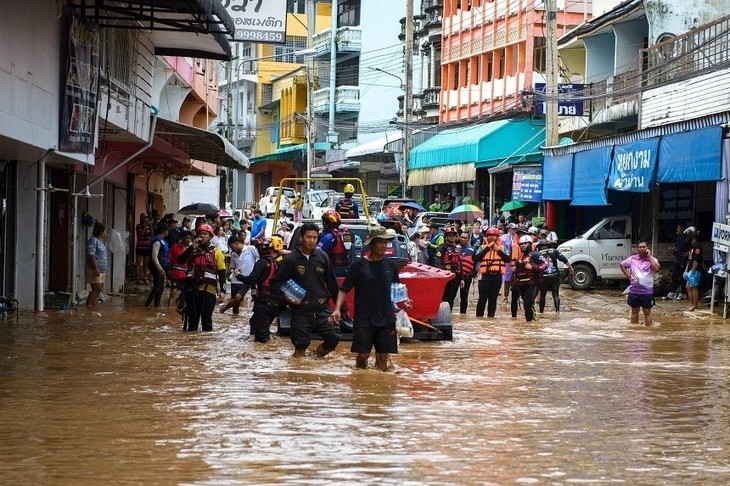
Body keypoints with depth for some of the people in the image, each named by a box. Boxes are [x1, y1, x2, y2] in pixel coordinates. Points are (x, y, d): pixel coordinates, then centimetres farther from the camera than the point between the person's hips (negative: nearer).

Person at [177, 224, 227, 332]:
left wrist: (223, 290, -4)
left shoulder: (216, 252, 8)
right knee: (192, 319, 7)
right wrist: (192, 247, -11)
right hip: (192, 288, 2)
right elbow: (180, 260, -4)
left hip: (208, 289, -2)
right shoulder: (192, 250, 14)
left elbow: (222, 272, 5)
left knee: (207, 319, 0)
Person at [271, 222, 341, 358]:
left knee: (334, 336, -8)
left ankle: (319, 352, 21)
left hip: (322, 308, 2)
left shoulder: (322, 257, 4)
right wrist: (285, 296, -15)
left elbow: (332, 283, 10)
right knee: (300, 346, 0)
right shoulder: (291, 259, -5)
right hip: (301, 311, -2)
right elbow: (276, 282, 2)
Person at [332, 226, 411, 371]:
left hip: (386, 319, 3)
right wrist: (337, 309, -18)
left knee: (382, 357, 3)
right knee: (363, 355, -7)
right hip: (364, 319, -3)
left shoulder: (391, 265, 6)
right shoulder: (359, 264, -4)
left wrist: (403, 302, -2)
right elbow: (344, 289, -4)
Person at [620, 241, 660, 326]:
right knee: (634, 311, 13)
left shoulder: (652, 259, -3)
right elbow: (622, 265, 16)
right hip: (634, 290, 3)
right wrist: (628, 276, 4)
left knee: (647, 312, 4)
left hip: (647, 291, -3)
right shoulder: (633, 259, 3)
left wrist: (649, 256, -16)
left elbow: (656, 269, -22)